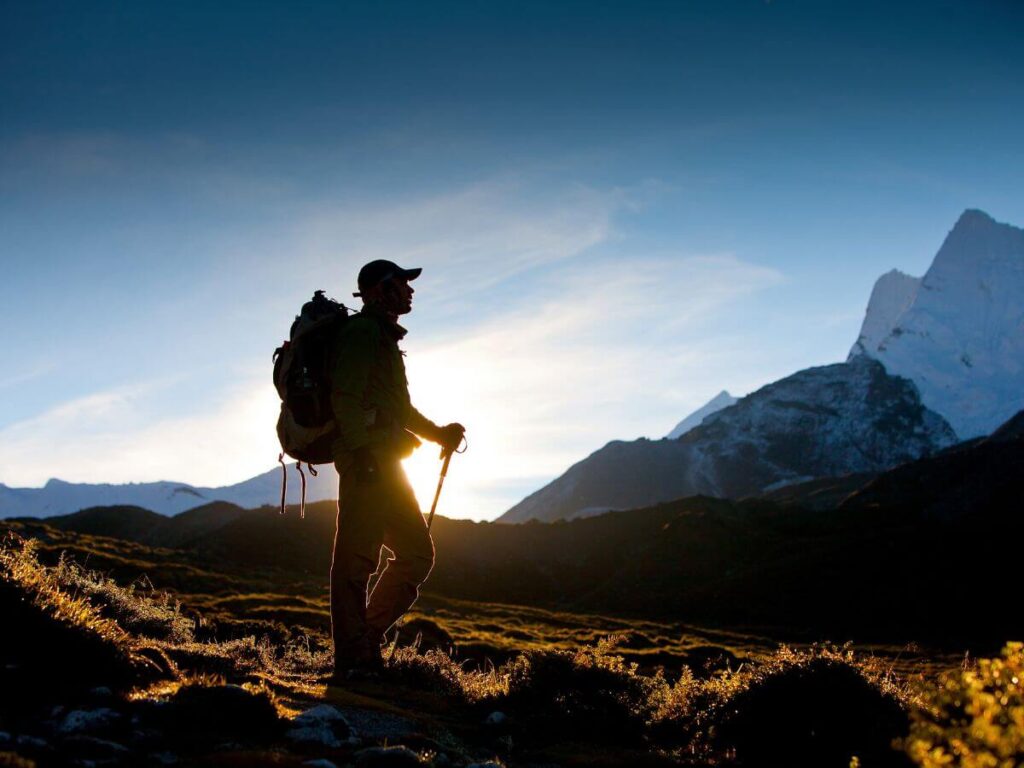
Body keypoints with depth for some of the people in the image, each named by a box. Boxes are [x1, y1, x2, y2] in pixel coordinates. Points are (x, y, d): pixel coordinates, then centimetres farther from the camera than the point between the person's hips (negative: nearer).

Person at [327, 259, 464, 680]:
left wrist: (438, 433, 20)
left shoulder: (384, 339, 27)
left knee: (417, 553, 10)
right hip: (367, 461, -10)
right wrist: (362, 450, -24)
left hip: (385, 463, 11)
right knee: (356, 559, -9)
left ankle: (367, 637, 12)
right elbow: (346, 398, -16)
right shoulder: (362, 333, -5)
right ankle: (353, 660, -9)